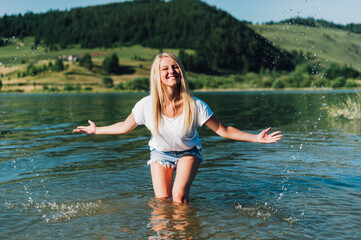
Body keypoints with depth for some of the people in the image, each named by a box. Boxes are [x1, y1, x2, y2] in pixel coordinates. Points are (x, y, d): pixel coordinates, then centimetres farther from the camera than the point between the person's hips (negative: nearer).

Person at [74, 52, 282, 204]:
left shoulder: (195, 106, -29)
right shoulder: (147, 105, -26)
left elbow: (223, 130, -19)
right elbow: (126, 126, -6)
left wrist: (257, 138, -24)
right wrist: (96, 130, -2)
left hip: (188, 152, -1)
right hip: (161, 153, 1)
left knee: (179, 195, -21)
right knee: (162, 200, -8)